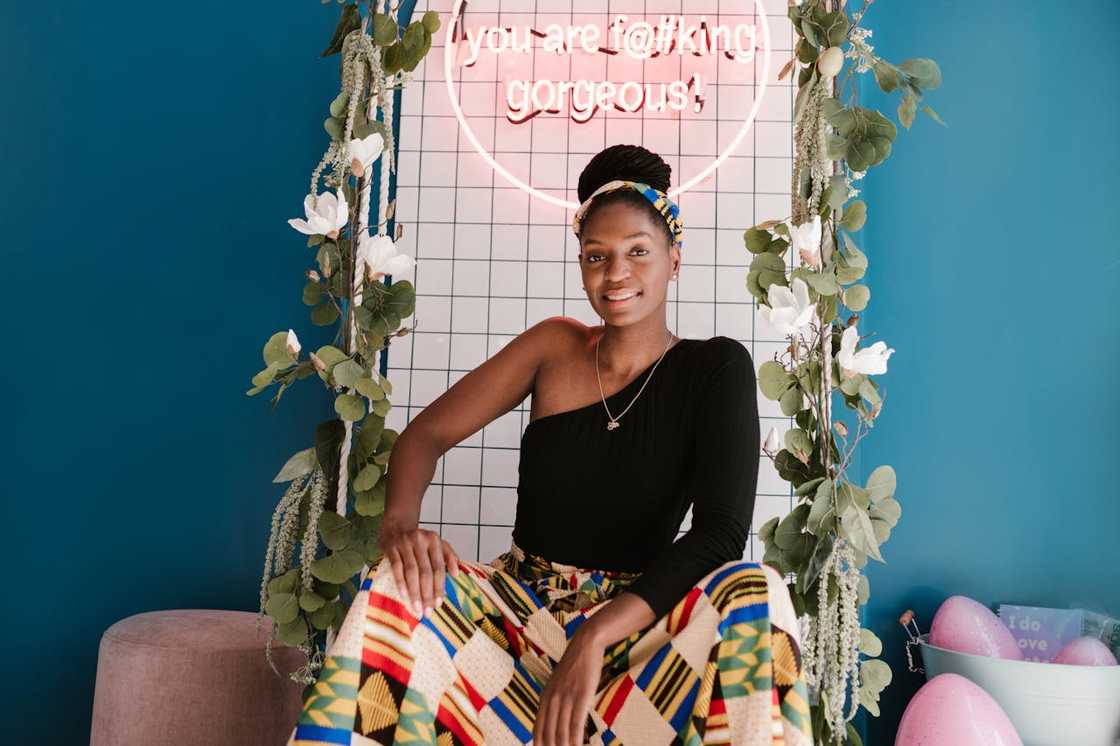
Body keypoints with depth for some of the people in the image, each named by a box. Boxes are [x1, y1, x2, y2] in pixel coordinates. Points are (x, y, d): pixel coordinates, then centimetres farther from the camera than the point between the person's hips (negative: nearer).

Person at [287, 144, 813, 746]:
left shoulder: (716, 369, -6)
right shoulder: (555, 347, 2)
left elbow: (720, 532, -17)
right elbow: (425, 433, 2)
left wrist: (595, 637, -29)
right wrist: (400, 521, -21)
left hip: (634, 624, -1)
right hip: (521, 606, 2)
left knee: (755, 594, -31)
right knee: (396, 584, -27)